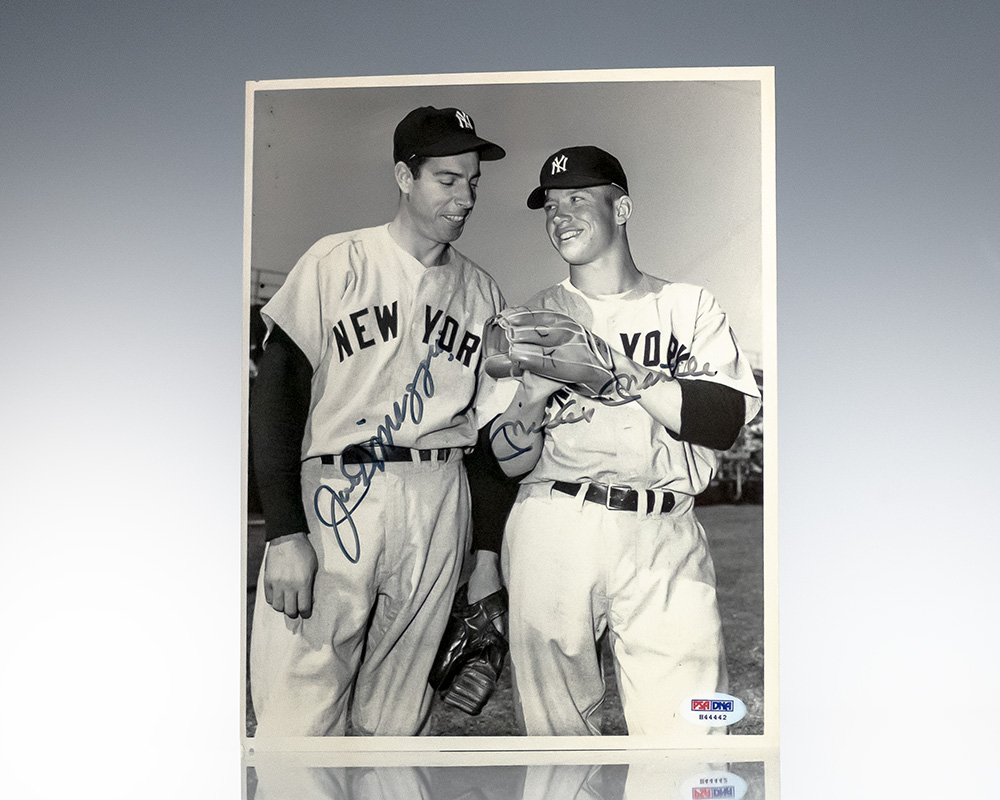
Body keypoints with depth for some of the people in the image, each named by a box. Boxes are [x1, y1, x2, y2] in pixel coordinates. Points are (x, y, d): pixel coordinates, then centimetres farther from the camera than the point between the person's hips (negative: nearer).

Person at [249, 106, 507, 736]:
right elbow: (277, 393, -5)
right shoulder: (335, 263, 0)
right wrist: (286, 533, -14)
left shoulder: (482, 291, 12)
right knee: (297, 715, -7)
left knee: (397, 721, 7)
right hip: (333, 497, -3)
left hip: (440, 506, 3)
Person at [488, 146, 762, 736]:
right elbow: (511, 462, 10)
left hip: (666, 537, -1)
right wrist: (535, 390, -11)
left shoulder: (688, 305, 11)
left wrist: (611, 364, -13)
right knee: (556, 731, 7)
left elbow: (727, 422, -6)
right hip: (554, 528, 2)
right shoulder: (535, 319, 15)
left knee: (688, 733, -8)